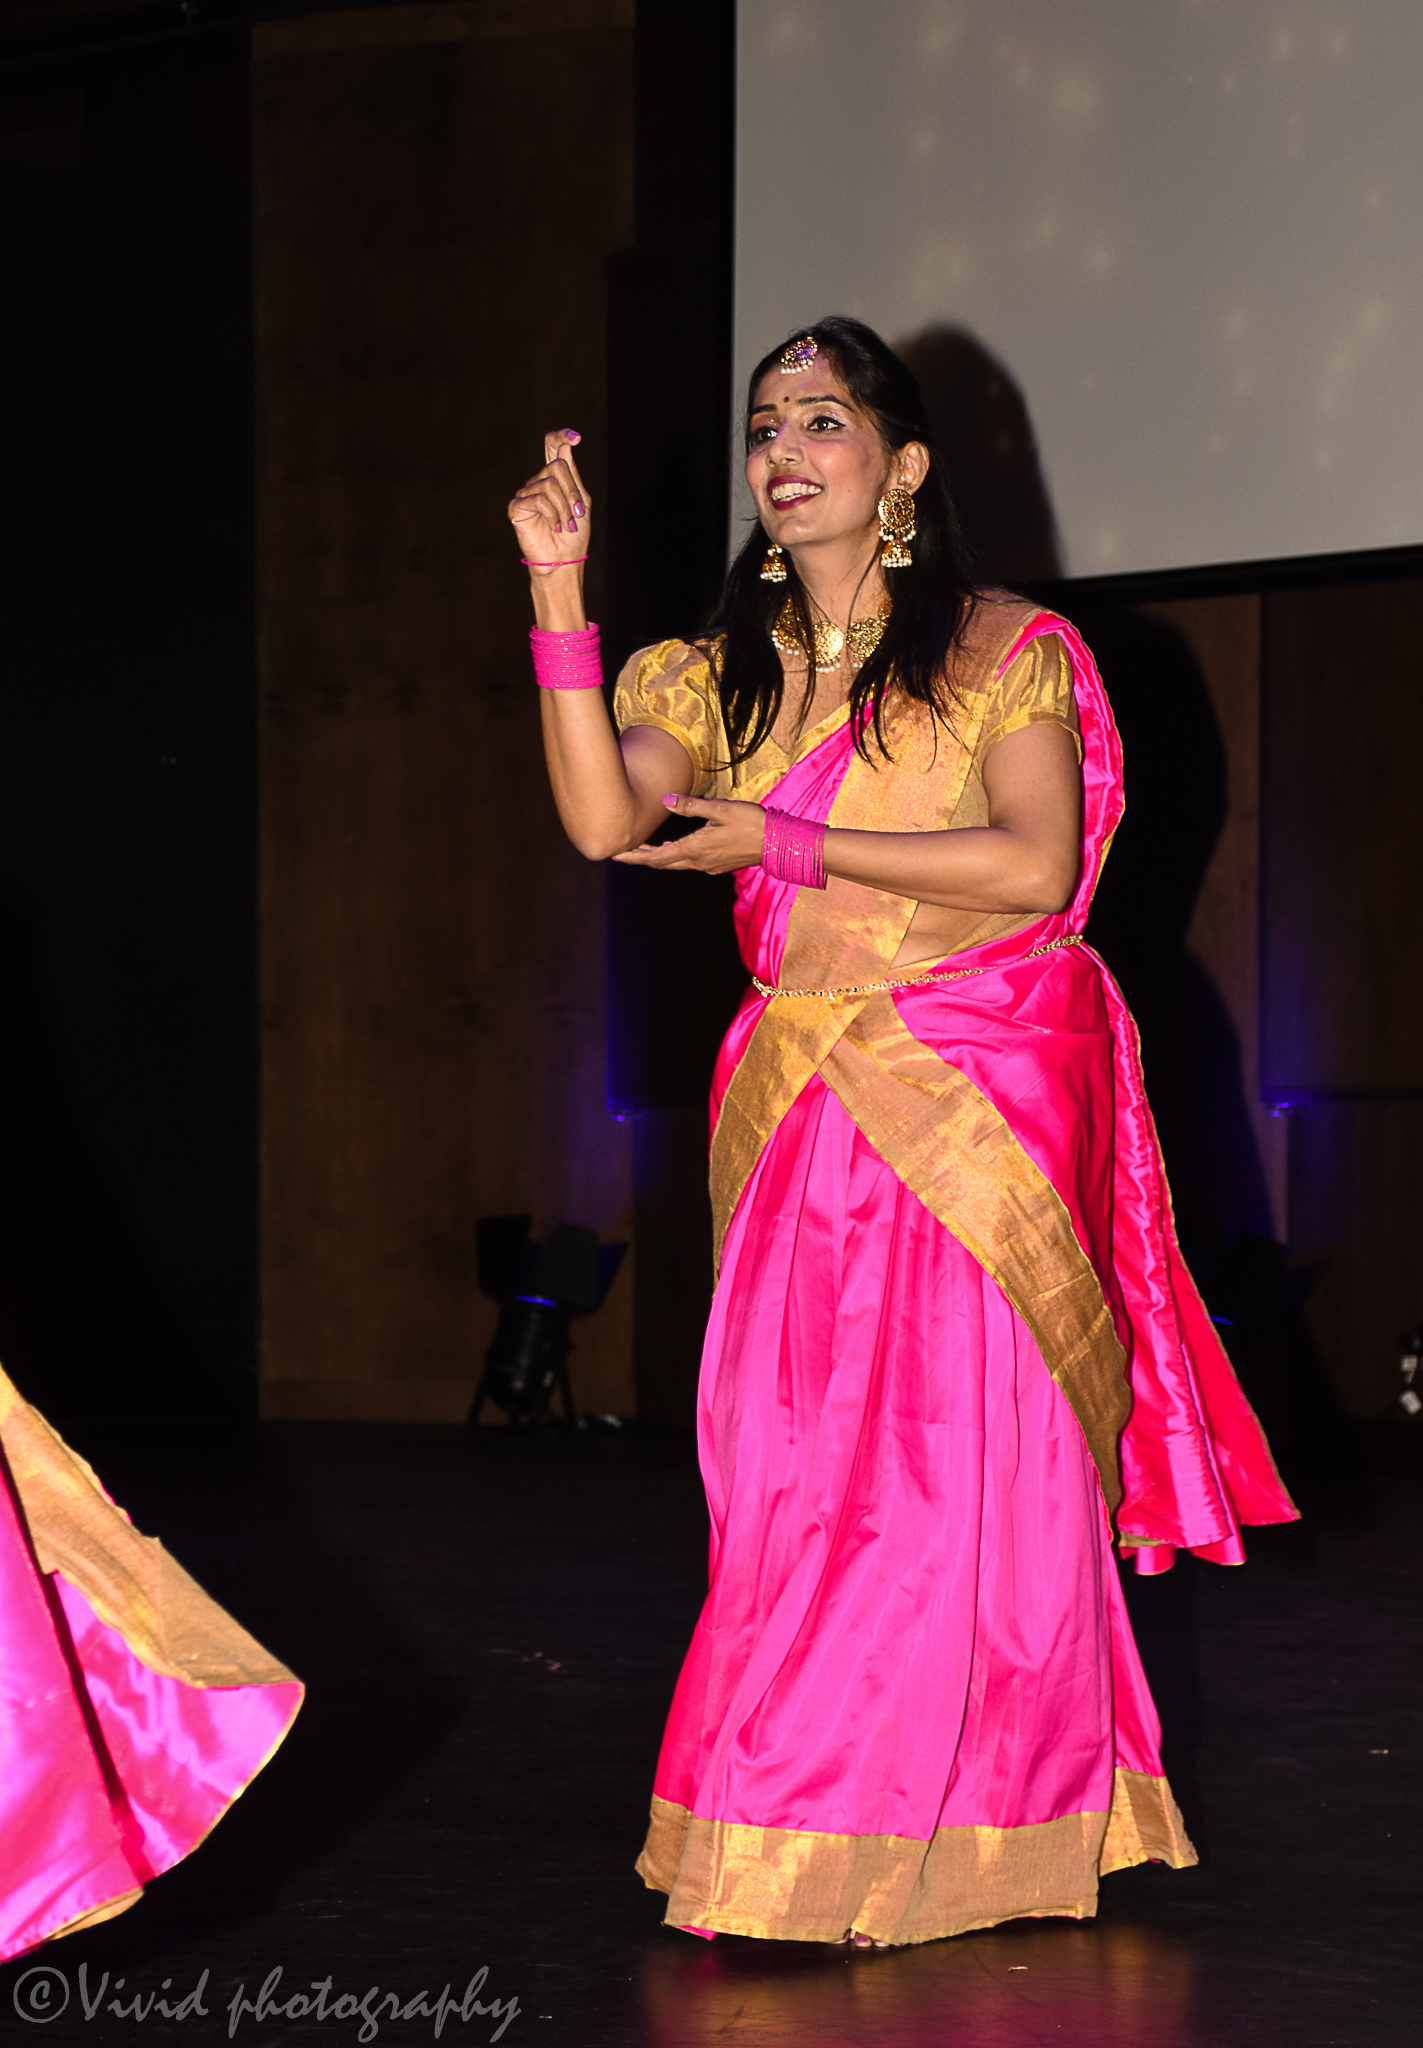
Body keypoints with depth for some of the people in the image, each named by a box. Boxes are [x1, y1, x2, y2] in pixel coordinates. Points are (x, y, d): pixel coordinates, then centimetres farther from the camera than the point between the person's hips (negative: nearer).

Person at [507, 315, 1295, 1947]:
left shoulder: (998, 650, -1)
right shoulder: (719, 671, 12)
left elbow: (1038, 865, -14)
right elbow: (603, 819, -5)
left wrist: (787, 840, -13)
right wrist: (559, 590, -10)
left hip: (984, 1080, -4)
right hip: (803, 1103, 4)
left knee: (966, 1438, -4)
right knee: (792, 1451, 0)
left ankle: (966, 1839, 9)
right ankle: (799, 1837, 8)